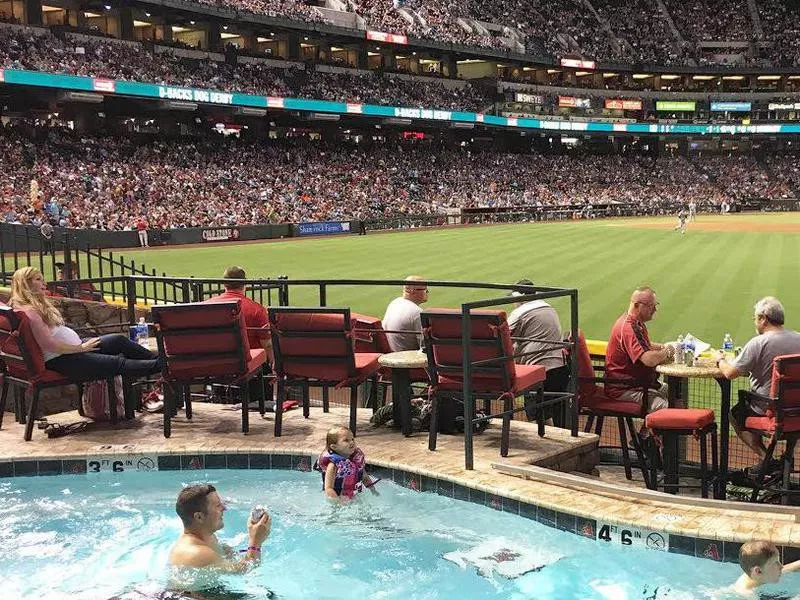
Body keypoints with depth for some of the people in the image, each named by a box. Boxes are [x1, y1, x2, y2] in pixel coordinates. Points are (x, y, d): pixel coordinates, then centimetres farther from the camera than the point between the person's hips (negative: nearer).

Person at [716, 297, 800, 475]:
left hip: (768, 408, -6)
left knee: (735, 414, 20)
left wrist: (720, 360, 2)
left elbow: (730, 373, -19)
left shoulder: (758, 344, -20)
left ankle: (766, 458, 7)